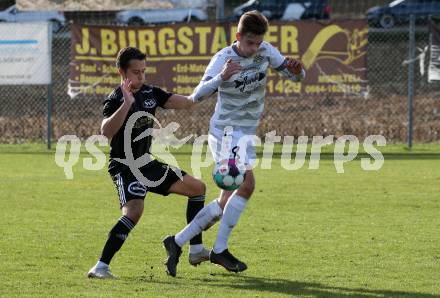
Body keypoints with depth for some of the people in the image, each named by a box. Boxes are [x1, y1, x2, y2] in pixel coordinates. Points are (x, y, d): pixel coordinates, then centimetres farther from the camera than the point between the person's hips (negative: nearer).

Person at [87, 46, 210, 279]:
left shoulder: (150, 93, 5)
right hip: (124, 166, -9)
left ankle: (196, 251, 19)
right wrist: (127, 104, -42)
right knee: (134, 211, -32)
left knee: (198, 188, 14)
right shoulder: (115, 100, -17)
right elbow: (106, 131, -36)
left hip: (147, 163, 9)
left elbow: (186, 103, 7)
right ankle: (101, 267, -30)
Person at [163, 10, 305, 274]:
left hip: (247, 132, 7)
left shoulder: (266, 51, -2)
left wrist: (297, 69, -22)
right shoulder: (223, 59, -17)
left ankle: (177, 242, 19)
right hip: (226, 130, -7)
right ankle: (220, 250, -16)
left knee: (227, 202, 9)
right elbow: (198, 96, -25)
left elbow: (296, 76, 3)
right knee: (247, 184, -23)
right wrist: (221, 77, -42)